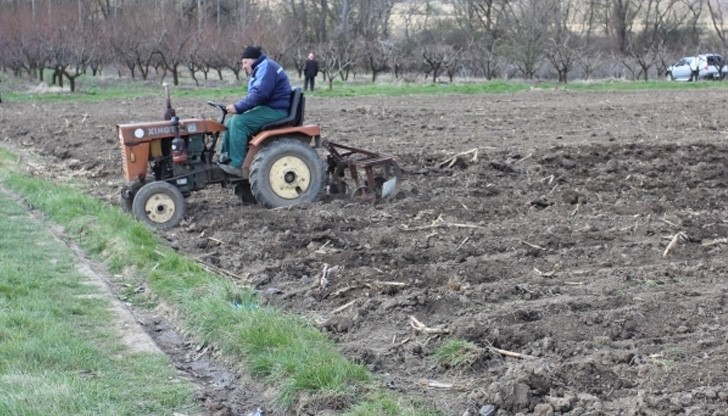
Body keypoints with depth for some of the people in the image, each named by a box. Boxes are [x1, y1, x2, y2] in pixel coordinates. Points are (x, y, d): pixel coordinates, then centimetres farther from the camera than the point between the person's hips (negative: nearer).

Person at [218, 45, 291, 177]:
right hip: (266, 108, 11)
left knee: (238, 122, -23)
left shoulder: (266, 67, -13)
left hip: (275, 110, -11)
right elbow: (253, 94, 19)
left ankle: (237, 166, -24)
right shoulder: (261, 69, 22)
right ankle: (224, 160, 6)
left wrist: (238, 107, -22)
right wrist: (237, 107, 3)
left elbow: (259, 93, -25)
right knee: (230, 122, 8)